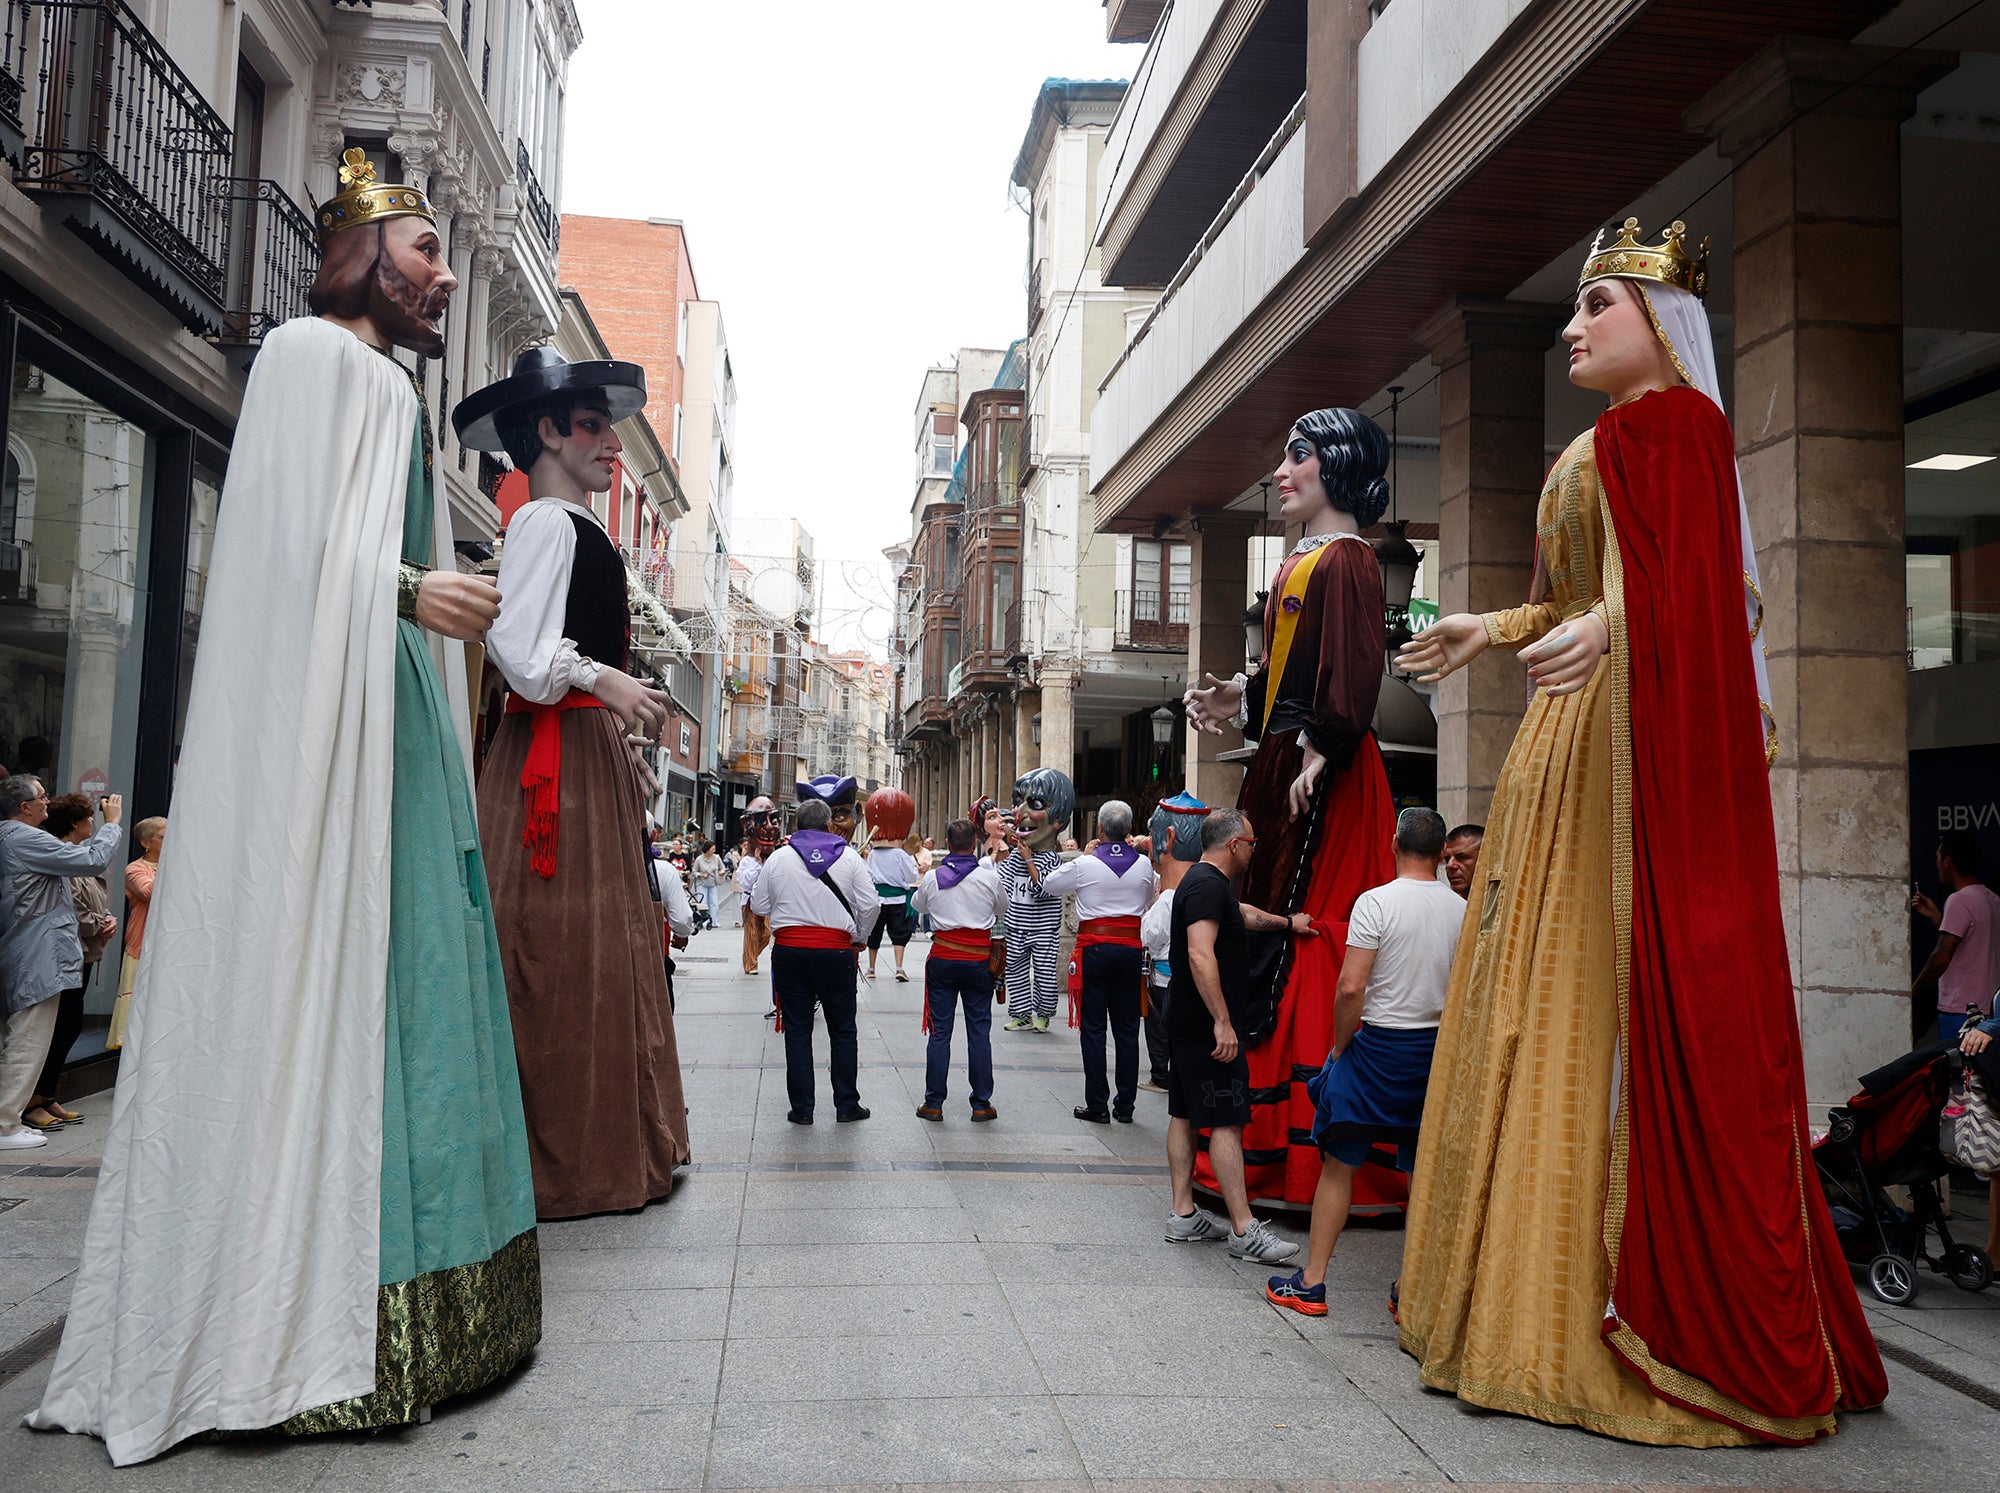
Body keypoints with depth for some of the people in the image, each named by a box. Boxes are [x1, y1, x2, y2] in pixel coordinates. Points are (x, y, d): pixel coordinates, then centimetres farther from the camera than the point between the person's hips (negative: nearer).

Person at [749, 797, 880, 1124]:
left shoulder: (778, 857, 1)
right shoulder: (849, 857, -1)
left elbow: (758, 907, 6)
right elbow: (869, 905, -3)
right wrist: (859, 940, 12)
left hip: (789, 950, 1)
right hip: (835, 951, -1)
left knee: (797, 1030, 8)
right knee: (843, 1030, 10)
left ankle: (802, 1108, 11)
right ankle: (846, 1105, 15)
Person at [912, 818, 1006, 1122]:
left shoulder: (932, 877, -4)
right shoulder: (990, 877, -6)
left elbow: (919, 906, 16)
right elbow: (1002, 909, 13)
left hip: (943, 957, 0)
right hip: (979, 959, 0)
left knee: (939, 1032, 6)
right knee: (979, 1033, 6)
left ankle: (933, 1104, 9)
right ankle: (981, 1104, 11)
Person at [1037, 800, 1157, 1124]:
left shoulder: (1084, 865, -8)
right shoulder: (1144, 865, 0)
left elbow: (1047, 884, 9)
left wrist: (1029, 862, 29)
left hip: (1094, 947, -3)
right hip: (1131, 948, 3)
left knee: (1094, 1028, 3)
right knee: (1127, 1028, 8)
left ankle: (1097, 1105, 3)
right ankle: (1125, 1106, 12)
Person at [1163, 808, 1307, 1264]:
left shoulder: (1207, 881, 16)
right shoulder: (1208, 885, -18)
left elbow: (1239, 913, 37)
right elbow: (1200, 956, -27)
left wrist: (1285, 922, 51)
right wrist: (1222, 1022, -28)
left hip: (1188, 1024, 11)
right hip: (1207, 1026, -11)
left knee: (1185, 1116, 12)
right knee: (1227, 1122, -9)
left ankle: (1183, 1216, 18)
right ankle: (1244, 1230, -6)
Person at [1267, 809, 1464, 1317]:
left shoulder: (1377, 901, -12)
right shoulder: (1462, 909, 1)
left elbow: (1351, 987, -17)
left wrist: (1340, 1046, -4)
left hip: (1380, 1046, -4)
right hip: (1441, 1049, 4)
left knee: (1339, 1164, 6)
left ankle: (1311, 1283, 11)